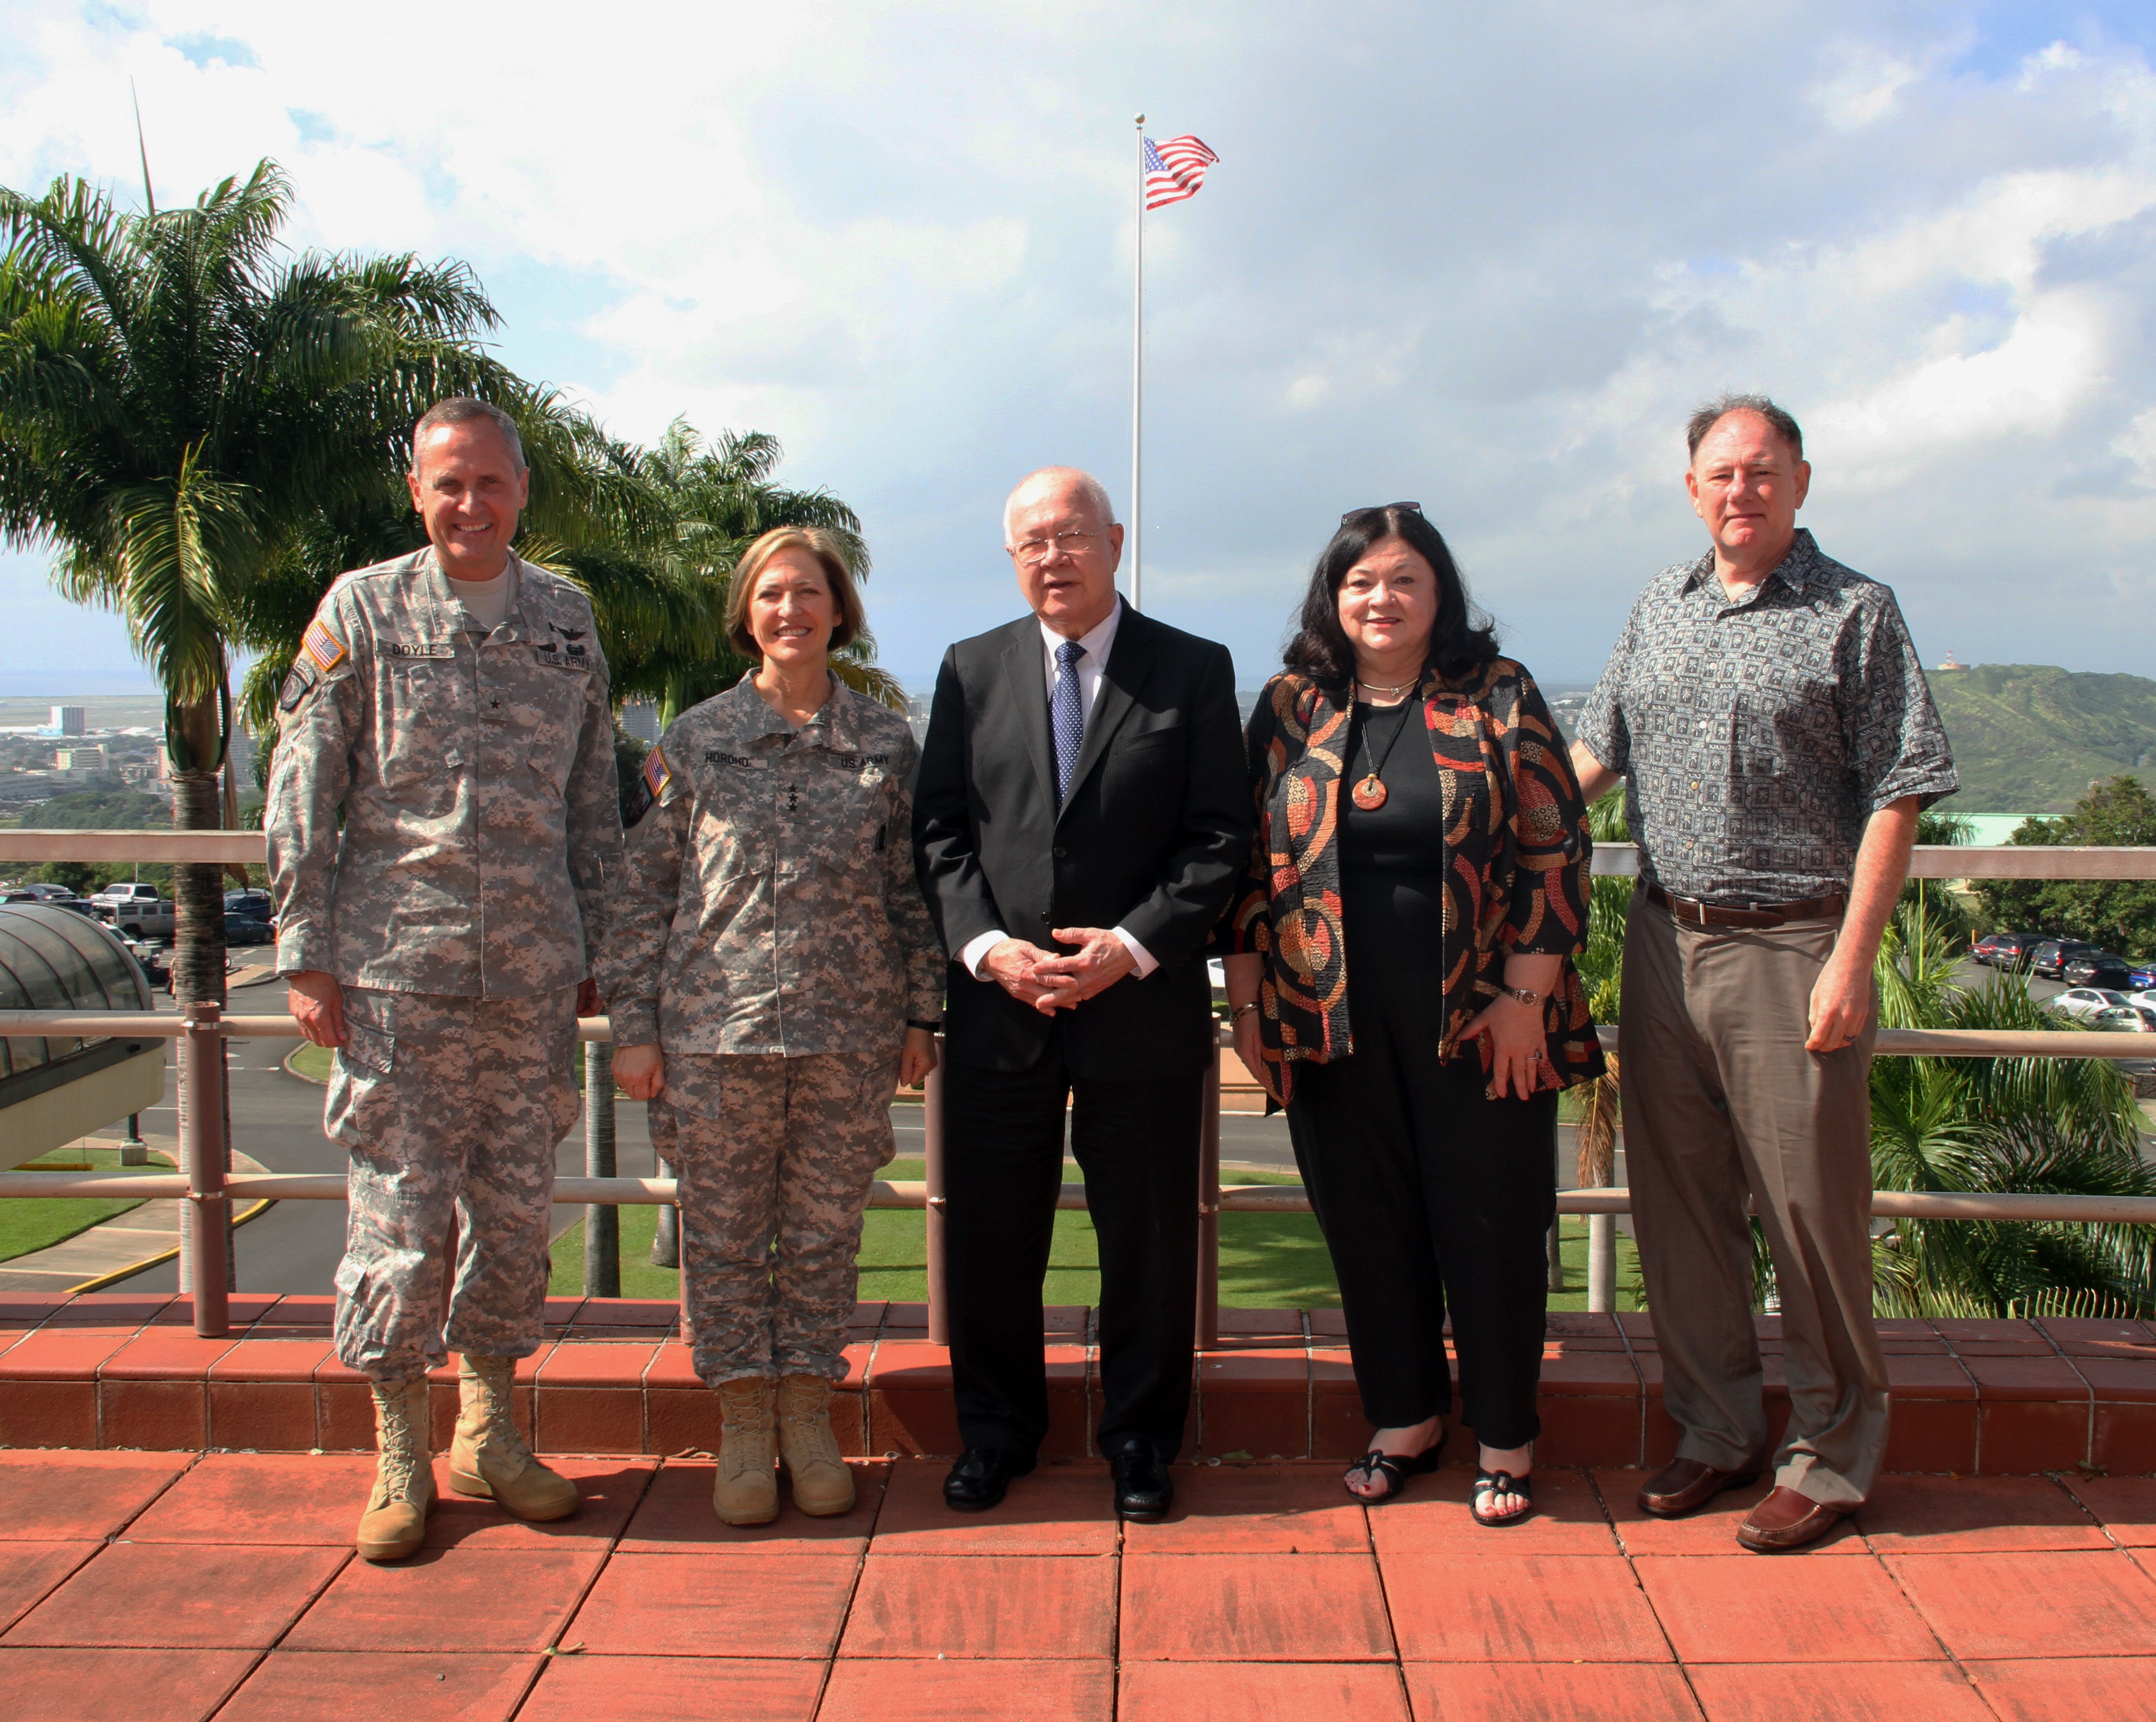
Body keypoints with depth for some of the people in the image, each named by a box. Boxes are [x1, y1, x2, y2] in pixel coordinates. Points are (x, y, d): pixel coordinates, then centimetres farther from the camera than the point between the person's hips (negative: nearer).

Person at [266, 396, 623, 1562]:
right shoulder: (361, 611, 2)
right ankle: (398, 1458, 17)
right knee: (400, 1214, 1)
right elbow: (301, 795, 1)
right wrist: (305, 956, -4)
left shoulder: (567, 620, 10)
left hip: (535, 972, 3)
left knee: (517, 1207, 9)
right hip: (396, 965, -3)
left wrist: (599, 950, 11)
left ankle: (488, 1433, 25)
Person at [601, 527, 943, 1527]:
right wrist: (634, 1028, 0)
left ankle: (808, 1416, 24)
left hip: (849, 1032, 1)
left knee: (825, 1229, 9)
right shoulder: (692, 742, 3)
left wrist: (920, 1014, 7)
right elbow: (642, 892, 4)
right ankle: (743, 1424, 22)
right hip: (713, 1030, 0)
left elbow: (911, 888, 10)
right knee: (722, 1232, 7)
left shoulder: (887, 744, 6)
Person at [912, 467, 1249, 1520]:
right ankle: (997, 1431, 30)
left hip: (1145, 1004, -2)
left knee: (1147, 1238, 8)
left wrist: (1133, 945, -13)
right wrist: (986, 946, -9)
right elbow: (938, 830, 5)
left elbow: (1220, 837, -2)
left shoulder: (1195, 671, 1)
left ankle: (1140, 1441, 27)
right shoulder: (970, 671, 9)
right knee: (989, 1235, 10)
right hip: (998, 1002, 2)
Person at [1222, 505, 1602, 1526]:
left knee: (1490, 1226, 5)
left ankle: (1505, 1440, 23)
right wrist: (1245, 998, 4)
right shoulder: (1290, 709, 7)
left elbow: (1556, 852, -2)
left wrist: (1525, 995, -8)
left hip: (1478, 1019, -2)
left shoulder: (1499, 700, 1)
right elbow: (1252, 859, 9)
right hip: (1334, 1020, 2)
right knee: (1367, 1223, 10)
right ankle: (1405, 1420, 28)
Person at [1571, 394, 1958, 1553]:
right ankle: (1718, 1427, 28)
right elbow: (1597, 748, 21)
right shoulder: (1661, 607, 13)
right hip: (1662, 939, 5)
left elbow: (1895, 798, -8)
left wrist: (1851, 960, -14)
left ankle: (1830, 1455, 20)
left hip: (1791, 947, -5)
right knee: (1678, 1198, 12)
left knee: (1811, 1206, 2)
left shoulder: (1855, 614, -3)